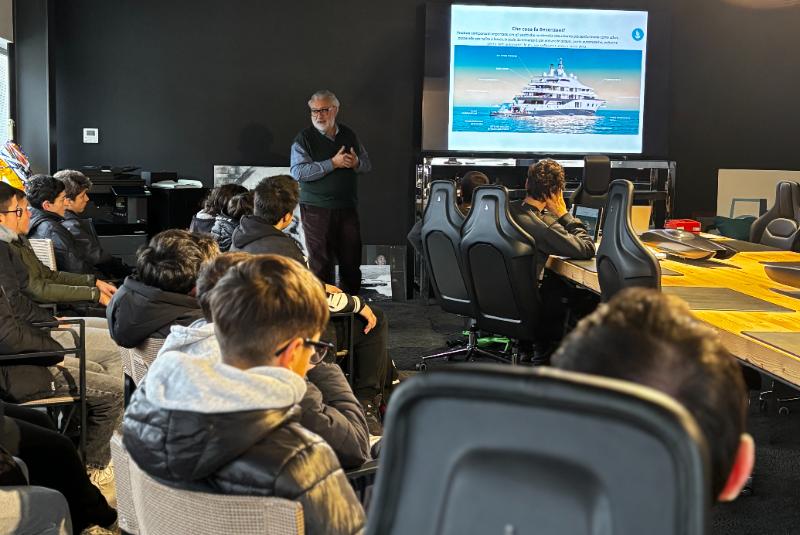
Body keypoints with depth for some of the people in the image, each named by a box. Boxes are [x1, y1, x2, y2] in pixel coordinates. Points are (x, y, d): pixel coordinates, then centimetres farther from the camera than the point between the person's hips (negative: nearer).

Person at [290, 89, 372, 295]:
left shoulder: (349, 135, 11)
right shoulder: (304, 139, -2)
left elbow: (367, 164, 20)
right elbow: (298, 172, -15)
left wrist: (356, 163, -5)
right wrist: (333, 163, -18)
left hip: (347, 208, 4)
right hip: (316, 210, -4)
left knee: (351, 258, 9)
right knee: (321, 260, -1)